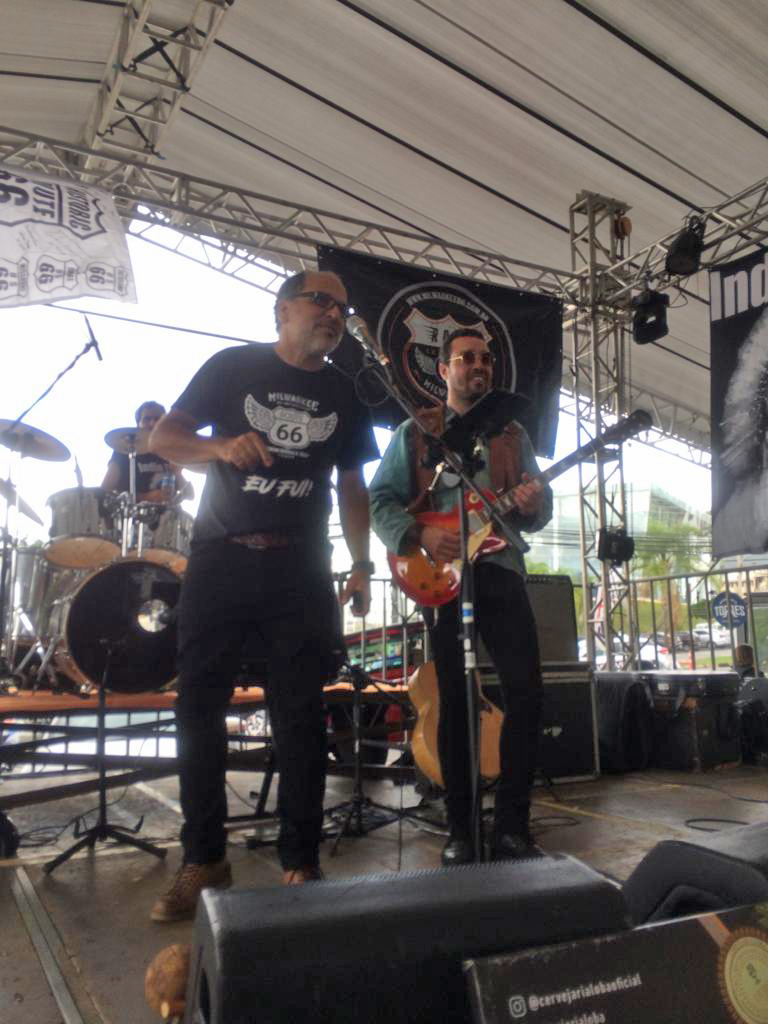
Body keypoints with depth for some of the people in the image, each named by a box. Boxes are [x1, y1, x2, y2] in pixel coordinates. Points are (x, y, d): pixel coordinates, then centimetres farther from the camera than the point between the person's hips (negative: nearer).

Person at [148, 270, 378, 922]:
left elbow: (352, 486, 15)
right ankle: (204, 860, 16)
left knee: (300, 716, 1)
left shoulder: (344, 395, 12)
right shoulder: (234, 367, 4)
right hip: (219, 558, -1)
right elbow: (163, 436, 1)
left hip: (301, 571, 2)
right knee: (199, 707, 1)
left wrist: (361, 564, 6)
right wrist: (223, 445, -19)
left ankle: (301, 862, 13)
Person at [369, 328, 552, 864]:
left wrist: (534, 505, -8)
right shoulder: (416, 432, 10)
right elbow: (381, 499, 2)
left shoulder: (513, 434, 18)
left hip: (501, 566, 3)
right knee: (455, 699, 2)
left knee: (526, 689, -7)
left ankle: (512, 824, 6)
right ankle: (461, 829, 13)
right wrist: (420, 536, -14)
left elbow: (539, 513, 16)